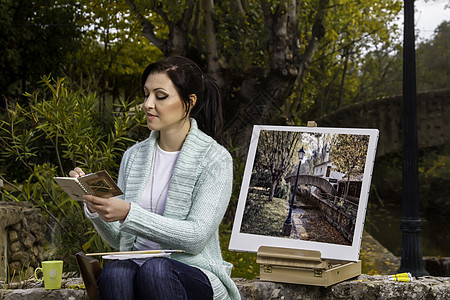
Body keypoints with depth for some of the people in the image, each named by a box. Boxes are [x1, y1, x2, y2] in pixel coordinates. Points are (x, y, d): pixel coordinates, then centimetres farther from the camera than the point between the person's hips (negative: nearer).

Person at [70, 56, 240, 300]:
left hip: (196, 274, -3)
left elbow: (196, 237, -15)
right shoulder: (134, 156, 11)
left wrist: (128, 213, -23)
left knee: (154, 269, -36)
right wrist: (95, 205, -8)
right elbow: (118, 239, 13)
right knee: (114, 272, -32)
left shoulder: (215, 159, -4)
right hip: (139, 265, 3)